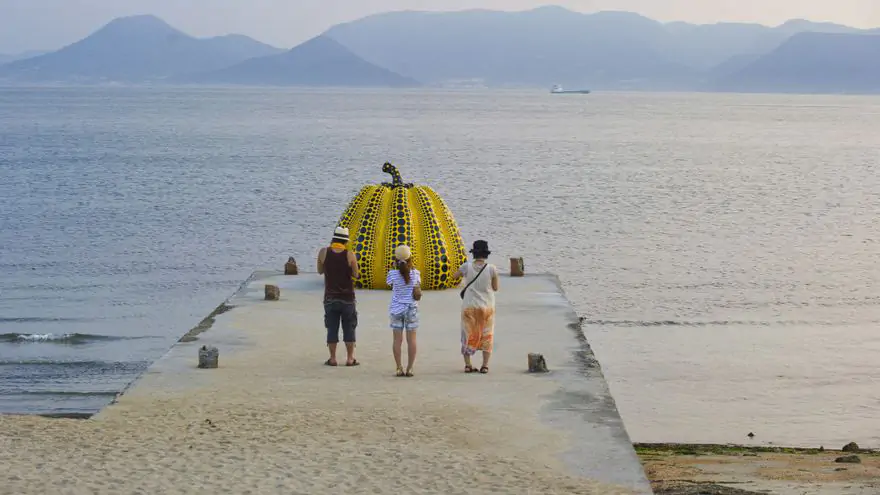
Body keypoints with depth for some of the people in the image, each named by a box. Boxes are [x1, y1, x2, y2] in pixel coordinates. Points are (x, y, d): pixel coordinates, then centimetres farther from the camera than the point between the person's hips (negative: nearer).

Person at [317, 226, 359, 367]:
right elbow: (355, 275, -3)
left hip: (330, 298, 1)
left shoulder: (323, 252, -6)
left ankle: (332, 358, 7)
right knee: (349, 329, 8)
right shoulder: (350, 255, -11)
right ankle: (350, 358, 9)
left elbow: (320, 271, 8)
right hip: (347, 297, -1)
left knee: (332, 329, 7)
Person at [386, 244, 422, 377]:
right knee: (411, 339, 4)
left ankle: (399, 368, 2)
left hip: (396, 308, 0)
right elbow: (418, 293, -2)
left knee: (397, 339, 3)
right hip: (411, 308, 0)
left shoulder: (393, 273, -11)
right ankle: (409, 368, 3)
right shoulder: (415, 273, -7)